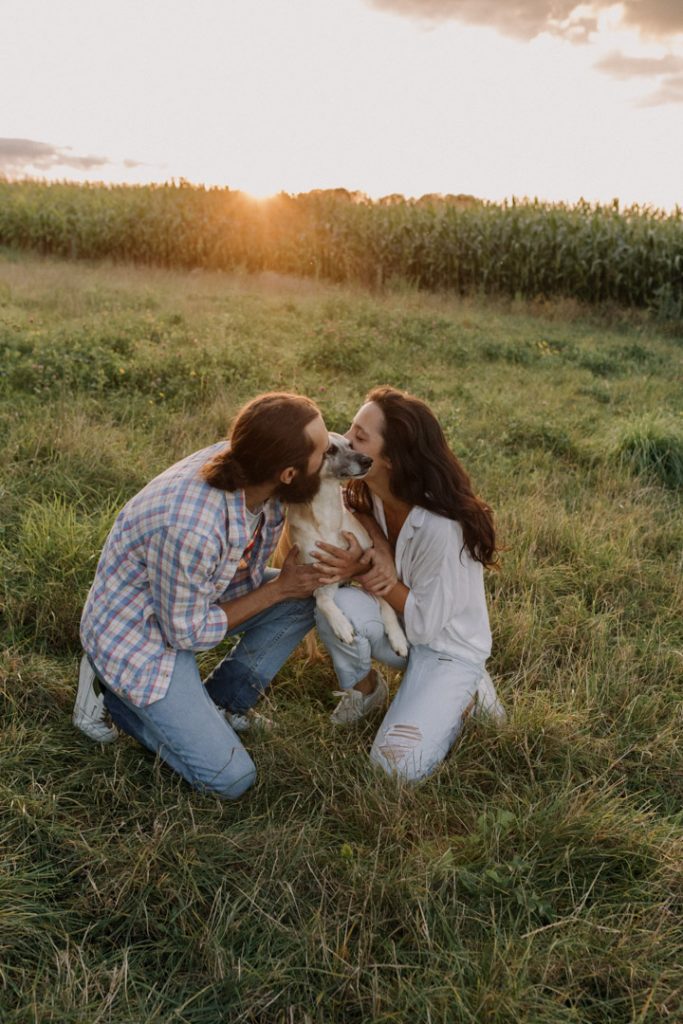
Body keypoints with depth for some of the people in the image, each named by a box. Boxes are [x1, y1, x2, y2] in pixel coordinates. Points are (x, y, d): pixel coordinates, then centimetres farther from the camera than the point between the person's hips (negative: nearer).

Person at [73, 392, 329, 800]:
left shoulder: (245, 462, -18)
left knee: (307, 595, -7)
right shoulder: (191, 528, -39)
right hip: (138, 634, -7)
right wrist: (278, 589, -16)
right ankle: (112, 696, 7)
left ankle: (221, 701, 5)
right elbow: (186, 632, -22)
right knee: (232, 778, -6)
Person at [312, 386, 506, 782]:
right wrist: (376, 556, -23)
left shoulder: (441, 528, -33)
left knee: (397, 765, -18)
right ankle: (364, 688, 2)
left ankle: (465, 695, 9)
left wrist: (371, 571, -26)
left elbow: (425, 624, -23)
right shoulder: (366, 494, -13)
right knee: (341, 603, -28)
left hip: (448, 647, -5)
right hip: (398, 624, 5)